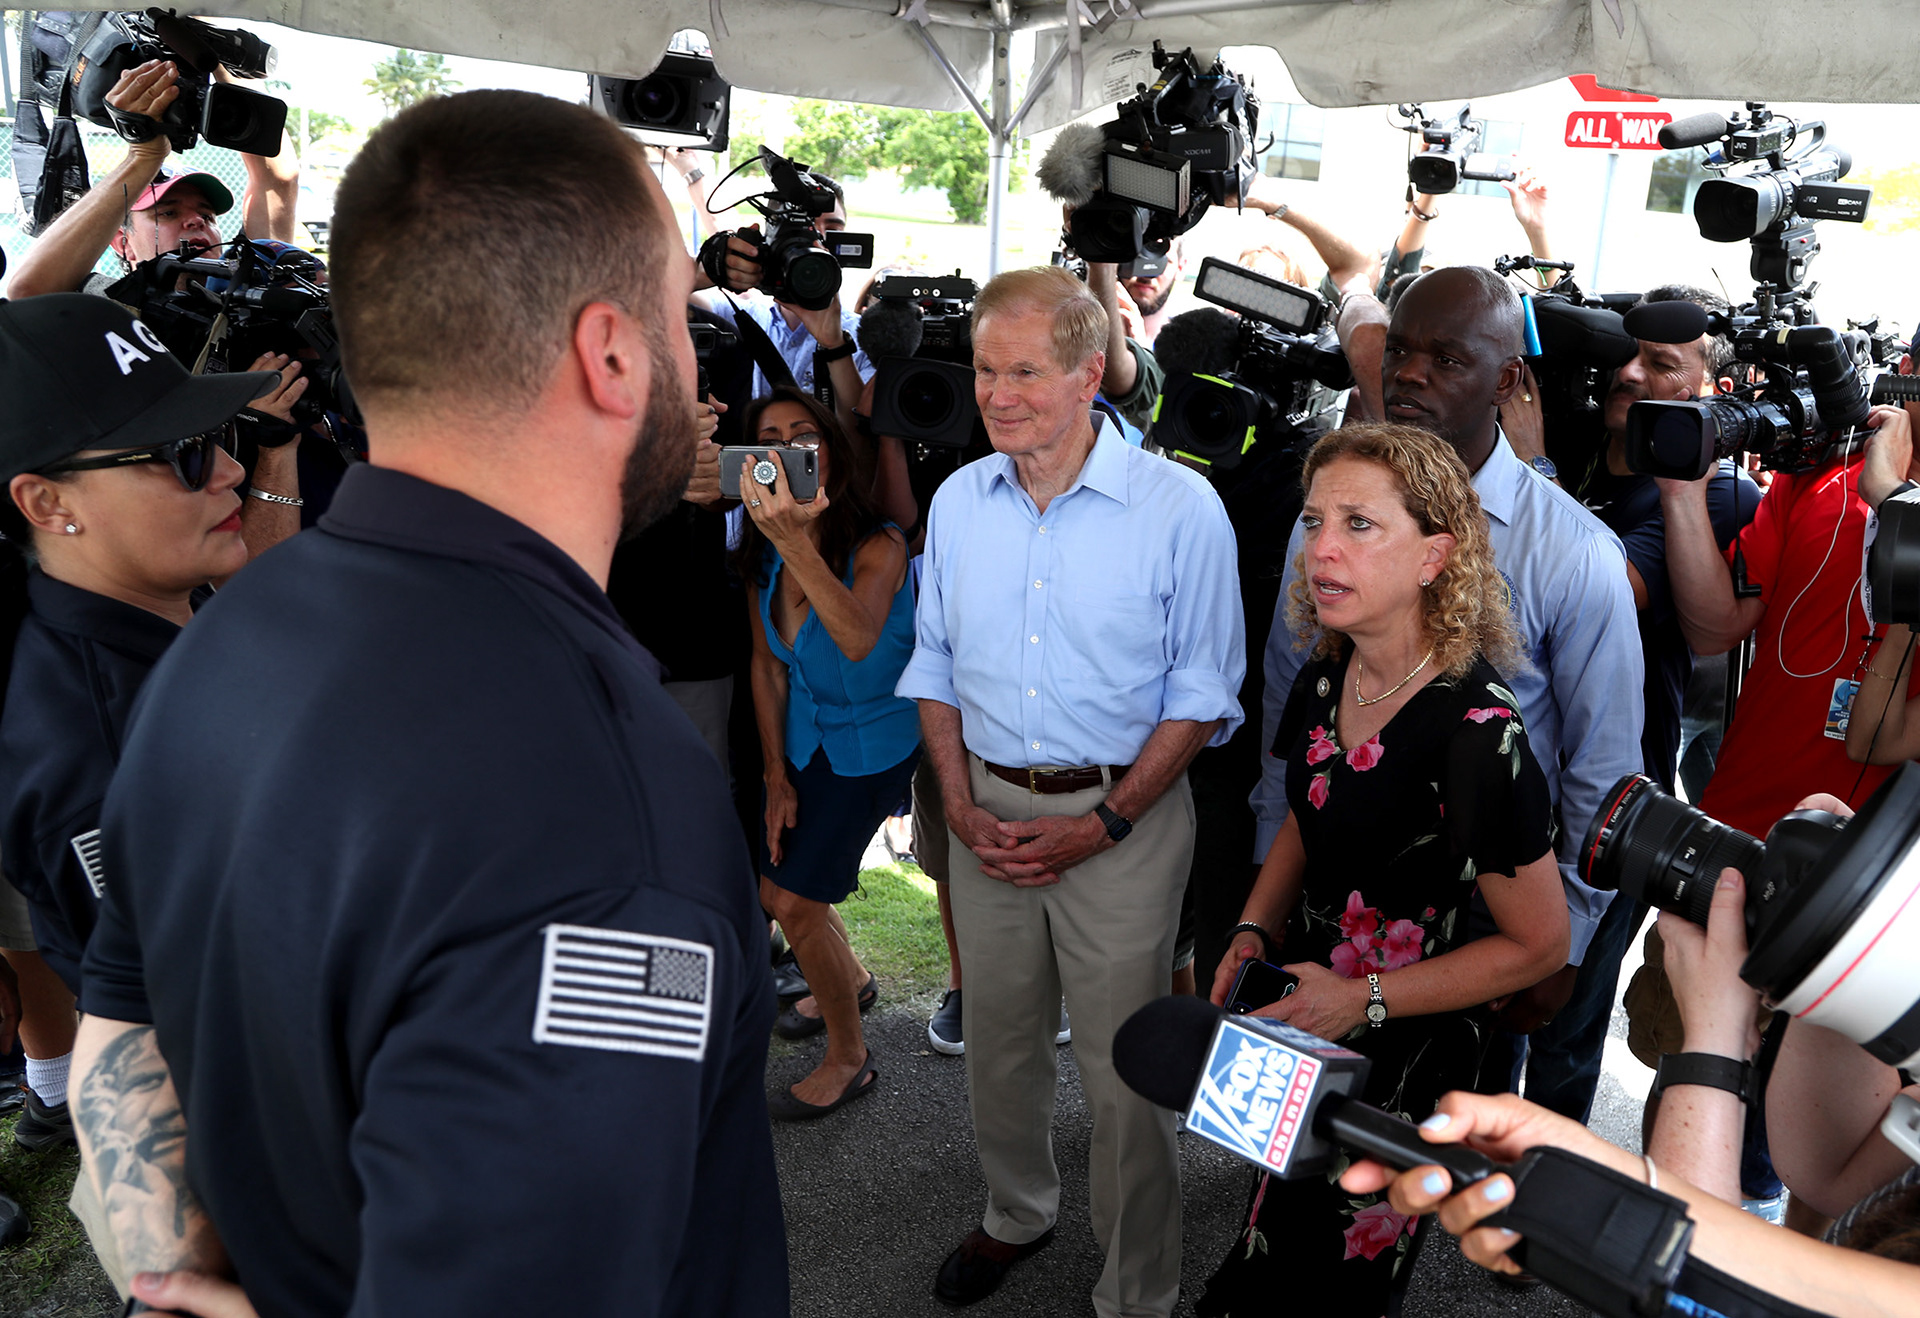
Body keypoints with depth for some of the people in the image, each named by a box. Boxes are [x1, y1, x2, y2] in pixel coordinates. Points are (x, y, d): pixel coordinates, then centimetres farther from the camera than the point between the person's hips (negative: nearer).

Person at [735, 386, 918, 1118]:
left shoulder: (877, 545, -22)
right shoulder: (761, 555, -4)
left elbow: (858, 640, -42)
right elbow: (767, 666, 4)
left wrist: (796, 543, -54)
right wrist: (777, 776, 3)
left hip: (872, 742, -6)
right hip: (803, 738, 6)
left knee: (797, 900, -6)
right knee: (773, 886, 10)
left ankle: (849, 1059, 17)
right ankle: (852, 981, 43)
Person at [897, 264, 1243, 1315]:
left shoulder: (1179, 507, -11)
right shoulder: (957, 500, 3)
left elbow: (1200, 696, -8)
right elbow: (934, 666, 10)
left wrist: (1105, 823, -14)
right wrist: (960, 804, -1)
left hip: (1124, 814, -4)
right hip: (988, 809, 4)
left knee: (1123, 1066, 4)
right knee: (998, 1038, 19)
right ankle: (1016, 1213, 46)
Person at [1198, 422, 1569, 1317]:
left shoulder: (1477, 731, -26)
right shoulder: (1323, 682, -5)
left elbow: (1539, 945, -17)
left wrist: (1366, 1001, -20)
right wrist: (1252, 932, -2)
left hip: (1404, 1058, -6)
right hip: (1297, 1023, 6)